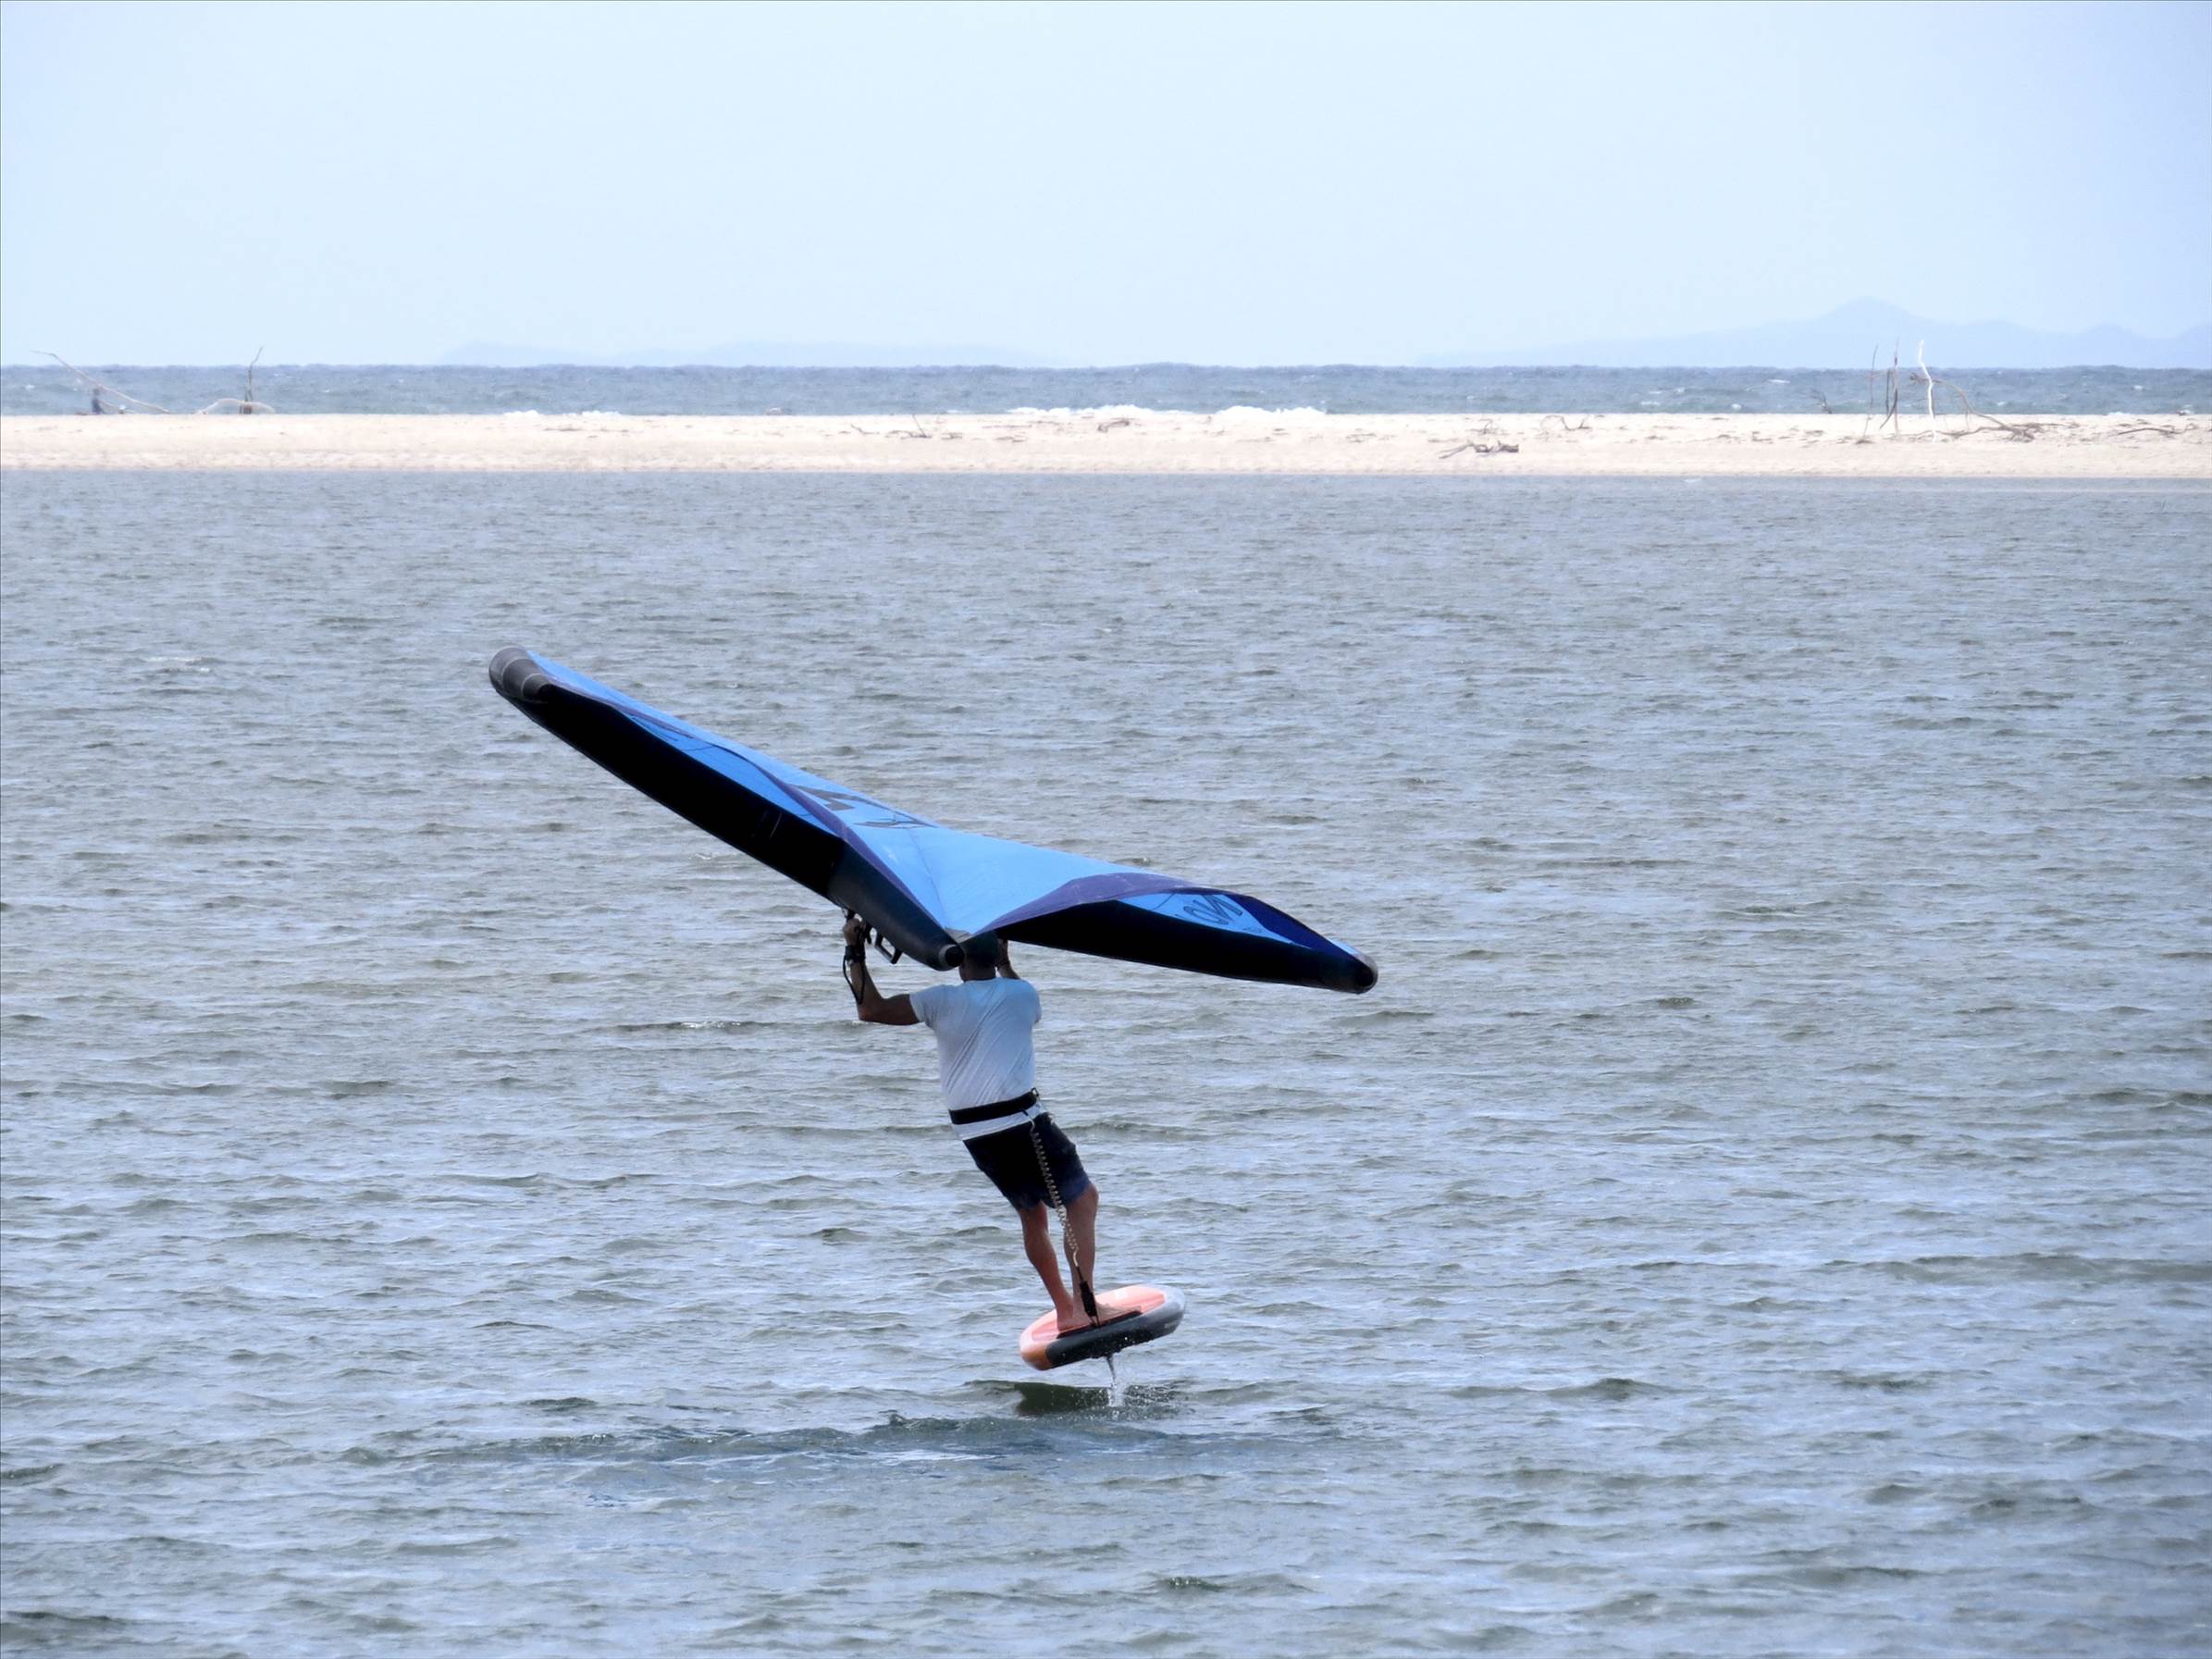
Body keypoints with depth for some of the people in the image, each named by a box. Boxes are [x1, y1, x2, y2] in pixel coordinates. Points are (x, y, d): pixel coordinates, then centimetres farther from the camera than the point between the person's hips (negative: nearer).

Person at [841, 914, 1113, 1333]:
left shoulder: (942, 1001, -2)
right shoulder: (1021, 995, 1)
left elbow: (870, 1009, 1)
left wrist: (855, 954, 9)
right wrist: (1005, 963, 35)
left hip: (975, 1136, 3)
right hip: (1023, 1122, -3)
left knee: (1031, 1213, 20)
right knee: (1082, 1199, 9)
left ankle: (1064, 1308, 23)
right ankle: (1083, 1305, -5)